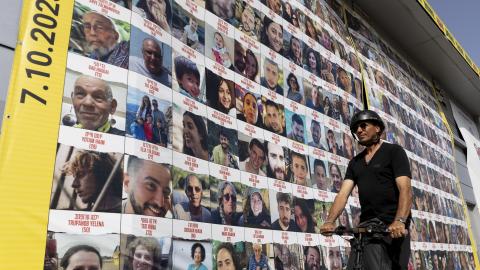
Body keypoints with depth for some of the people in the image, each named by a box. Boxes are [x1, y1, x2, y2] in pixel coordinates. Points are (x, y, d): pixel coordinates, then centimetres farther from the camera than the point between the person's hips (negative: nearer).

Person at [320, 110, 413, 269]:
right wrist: (330, 221, -15)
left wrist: (399, 221, -29)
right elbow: (343, 194, 2)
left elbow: (405, 189, -12)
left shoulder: (394, 151, 1)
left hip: (394, 227, -4)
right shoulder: (355, 162, 16)